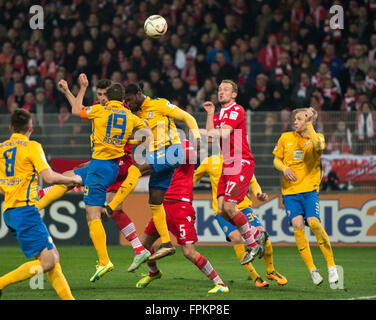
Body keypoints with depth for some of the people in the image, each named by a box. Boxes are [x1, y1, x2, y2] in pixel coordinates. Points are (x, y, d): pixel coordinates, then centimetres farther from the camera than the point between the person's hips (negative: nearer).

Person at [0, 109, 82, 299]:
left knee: (53, 256, 10)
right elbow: (49, 177, -14)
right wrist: (72, 180, 3)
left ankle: (67, 297, 3)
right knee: (47, 261, -11)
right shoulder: (31, 147, -6)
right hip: (25, 210, -8)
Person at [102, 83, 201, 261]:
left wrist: (197, 138, -13)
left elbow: (187, 118, -2)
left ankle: (110, 208, -28)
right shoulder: (139, 115, 19)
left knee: (135, 170, -25)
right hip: (158, 157, 9)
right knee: (154, 202, 3)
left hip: (171, 151, -9)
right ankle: (166, 244, 7)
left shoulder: (159, 105, -3)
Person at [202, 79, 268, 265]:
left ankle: (252, 245, -3)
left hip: (241, 164, -9)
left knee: (229, 206, -17)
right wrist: (210, 114, 8)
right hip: (227, 166, 9)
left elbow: (223, 133, -19)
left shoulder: (236, 110, -7)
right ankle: (257, 235, 16)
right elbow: (211, 136, 7)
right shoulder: (219, 115, 20)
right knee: (222, 211, -1)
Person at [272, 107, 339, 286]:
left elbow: (318, 146, -22)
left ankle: (331, 266, -9)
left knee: (314, 223, -21)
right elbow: (276, 160, 16)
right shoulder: (285, 138, 10)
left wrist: (309, 125, -19)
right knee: (297, 225, -16)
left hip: (309, 189, -2)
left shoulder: (317, 137, 2)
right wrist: (284, 168, -4)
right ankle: (312, 269, -7)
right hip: (289, 190, 2)